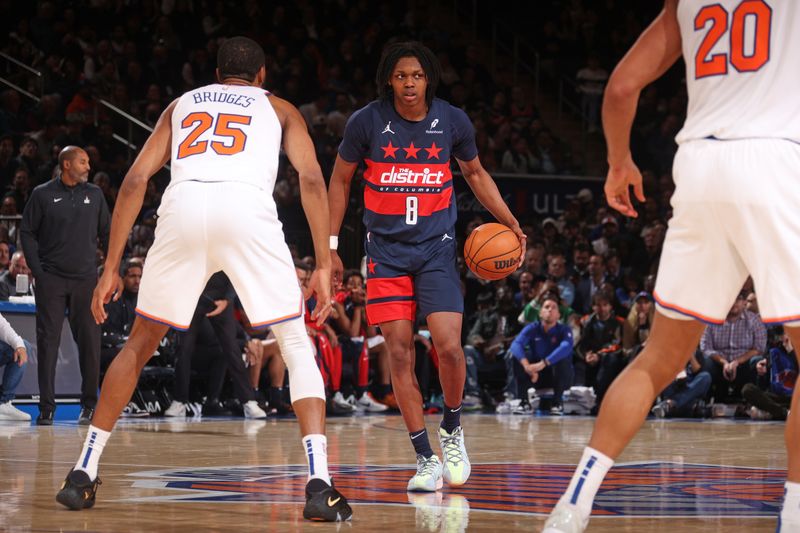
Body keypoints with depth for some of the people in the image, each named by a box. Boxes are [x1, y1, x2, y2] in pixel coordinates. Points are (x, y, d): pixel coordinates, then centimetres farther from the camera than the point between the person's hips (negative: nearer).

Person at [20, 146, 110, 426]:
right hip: (51, 279, -2)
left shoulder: (94, 194, 9)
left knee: (90, 342, 0)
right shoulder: (43, 194, 2)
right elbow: (27, 232, 3)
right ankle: (46, 407, 1)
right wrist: (37, 270, -5)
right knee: (48, 341, -3)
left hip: (86, 278, 2)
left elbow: (106, 233, 14)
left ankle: (89, 405, 9)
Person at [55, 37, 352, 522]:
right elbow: (312, 178, 12)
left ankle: (83, 474, 19)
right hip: (249, 208, -2)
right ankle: (320, 485, -7)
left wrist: (111, 268, 21)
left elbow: (136, 180, 22)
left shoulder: (181, 105, 34)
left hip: (183, 208, 2)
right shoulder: (278, 108, 29)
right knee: (298, 346, 9)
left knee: (140, 345, 21)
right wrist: (324, 267, 9)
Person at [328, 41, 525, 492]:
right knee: (400, 353, -6)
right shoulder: (366, 122, -7)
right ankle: (426, 459, 1)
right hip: (386, 250, 0)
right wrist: (330, 245, 3)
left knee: (449, 345, -14)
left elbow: (475, 173, 14)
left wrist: (509, 222, 5)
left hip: (437, 249, 0)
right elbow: (340, 180, 6)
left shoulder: (453, 121, -4)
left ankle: (453, 430, 13)